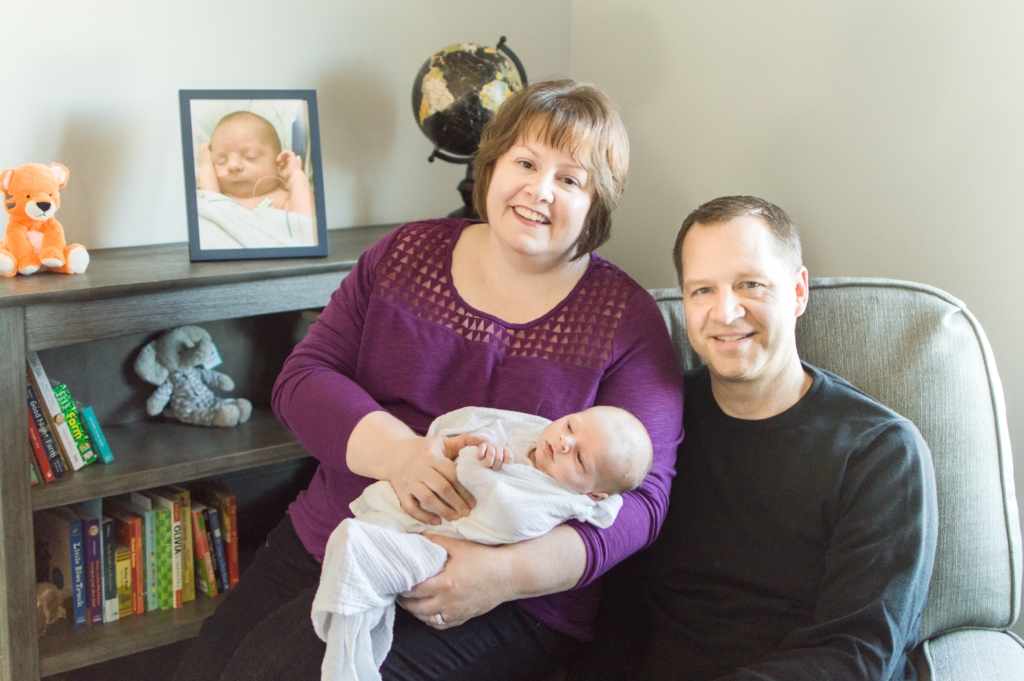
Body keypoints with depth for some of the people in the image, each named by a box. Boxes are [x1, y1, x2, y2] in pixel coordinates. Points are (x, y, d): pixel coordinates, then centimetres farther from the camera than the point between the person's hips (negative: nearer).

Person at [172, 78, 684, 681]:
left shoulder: (625, 321, -5)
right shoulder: (407, 254, 7)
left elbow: (640, 499, -11)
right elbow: (302, 378, 0)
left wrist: (506, 574, -27)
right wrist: (396, 451, -21)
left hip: (500, 604, -4)